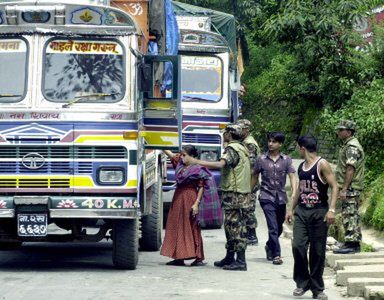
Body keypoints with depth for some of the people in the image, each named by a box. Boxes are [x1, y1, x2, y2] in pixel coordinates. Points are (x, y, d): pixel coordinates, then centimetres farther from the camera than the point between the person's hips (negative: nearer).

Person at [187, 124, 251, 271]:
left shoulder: (232, 149, -13)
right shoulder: (241, 148, 19)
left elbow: (220, 164, -30)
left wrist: (197, 162, -30)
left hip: (234, 193, -10)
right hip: (242, 193, 10)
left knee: (235, 226, -8)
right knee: (230, 225, 15)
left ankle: (240, 261, -9)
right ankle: (229, 258, 22)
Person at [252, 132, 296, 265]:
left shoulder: (286, 160, 2)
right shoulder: (261, 159, 0)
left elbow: (292, 177, -7)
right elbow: (255, 177, 10)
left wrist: (294, 193, -21)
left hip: (281, 197, 3)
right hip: (267, 197, -3)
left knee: (279, 227, 15)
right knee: (273, 227, -13)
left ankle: (269, 246, 39)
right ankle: (276, 255, -9)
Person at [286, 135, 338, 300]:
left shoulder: (322, 165, -8)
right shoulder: (301, 166, 13)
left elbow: (334, 187, -11)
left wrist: (331, 210, -20)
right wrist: (291, 209, 21)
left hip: (319, 212, -5)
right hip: (302, 212, 5)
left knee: (317, 252, 1)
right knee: (298, 246, -9)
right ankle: (302, 283, 4)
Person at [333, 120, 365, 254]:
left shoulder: (352, 147, -15)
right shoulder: (348, 145, 18)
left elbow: (350, 169, -22)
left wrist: (344, 189, -24)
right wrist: (343, 188, 21)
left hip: (350, 188, -11)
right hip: (350, 188, 11)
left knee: (349, 215, -10)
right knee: (353, 215, 13)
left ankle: (351, 244, -10)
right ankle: (355, 243, 18)